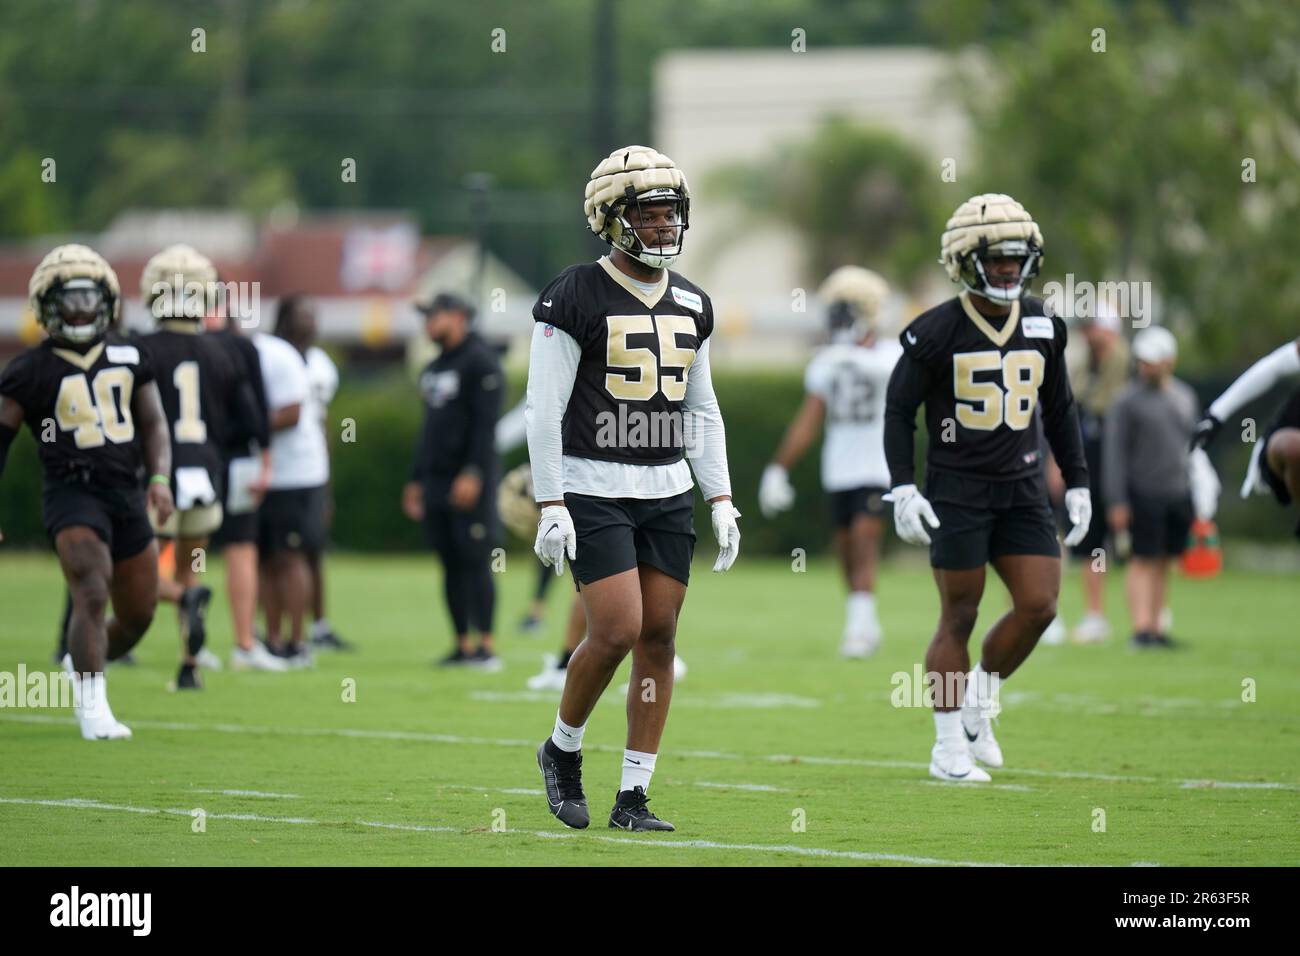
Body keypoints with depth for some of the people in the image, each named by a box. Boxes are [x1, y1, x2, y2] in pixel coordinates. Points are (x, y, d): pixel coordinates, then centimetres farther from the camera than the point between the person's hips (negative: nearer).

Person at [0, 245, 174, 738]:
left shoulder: (128, 357, 11)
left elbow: (153, 424, 13)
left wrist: (160, 478, -4)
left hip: (127, 494, 5)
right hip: (71, 492, -5)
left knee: (137, 616, 11)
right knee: (92, 595, -22)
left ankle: (80, 667, 37)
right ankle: (92, 707, -19)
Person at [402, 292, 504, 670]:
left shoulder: (480, 361, -8)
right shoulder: (434, 369, 19)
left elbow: (486, 422, -15)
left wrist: (473, 472, -21)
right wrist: (416, 479, 20)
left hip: (469, 479, -8)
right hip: (437, 480, 8)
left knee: (475, 561, -9)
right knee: (451, 564, 7)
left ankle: (486, 646, -8)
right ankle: (463, 645, 10)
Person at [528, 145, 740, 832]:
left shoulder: (690, 304, 11)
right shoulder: (574, 298, -8)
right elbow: (545, 409, -10)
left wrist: (721, 500, 10)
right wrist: (550, 505, -15)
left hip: (667, 493, 6)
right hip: (593, 491, -6)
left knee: (659, 638, 2)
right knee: (617, 630, -15)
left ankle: (633, 799, 6)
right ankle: (562, 750, 11)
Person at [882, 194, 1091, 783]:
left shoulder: (1042, 326, 6)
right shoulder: (937, 332, -9)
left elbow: (1059, 410, 17)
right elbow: (899, 409, -4)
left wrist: (1077, 484, 14)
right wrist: (902, 489, -12)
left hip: (1022, 489, 5)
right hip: (957, 490, -5)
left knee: (1039, 605, -5)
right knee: (959, 616, -2)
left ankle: (981, 697, 19)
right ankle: (950, 748, 6)